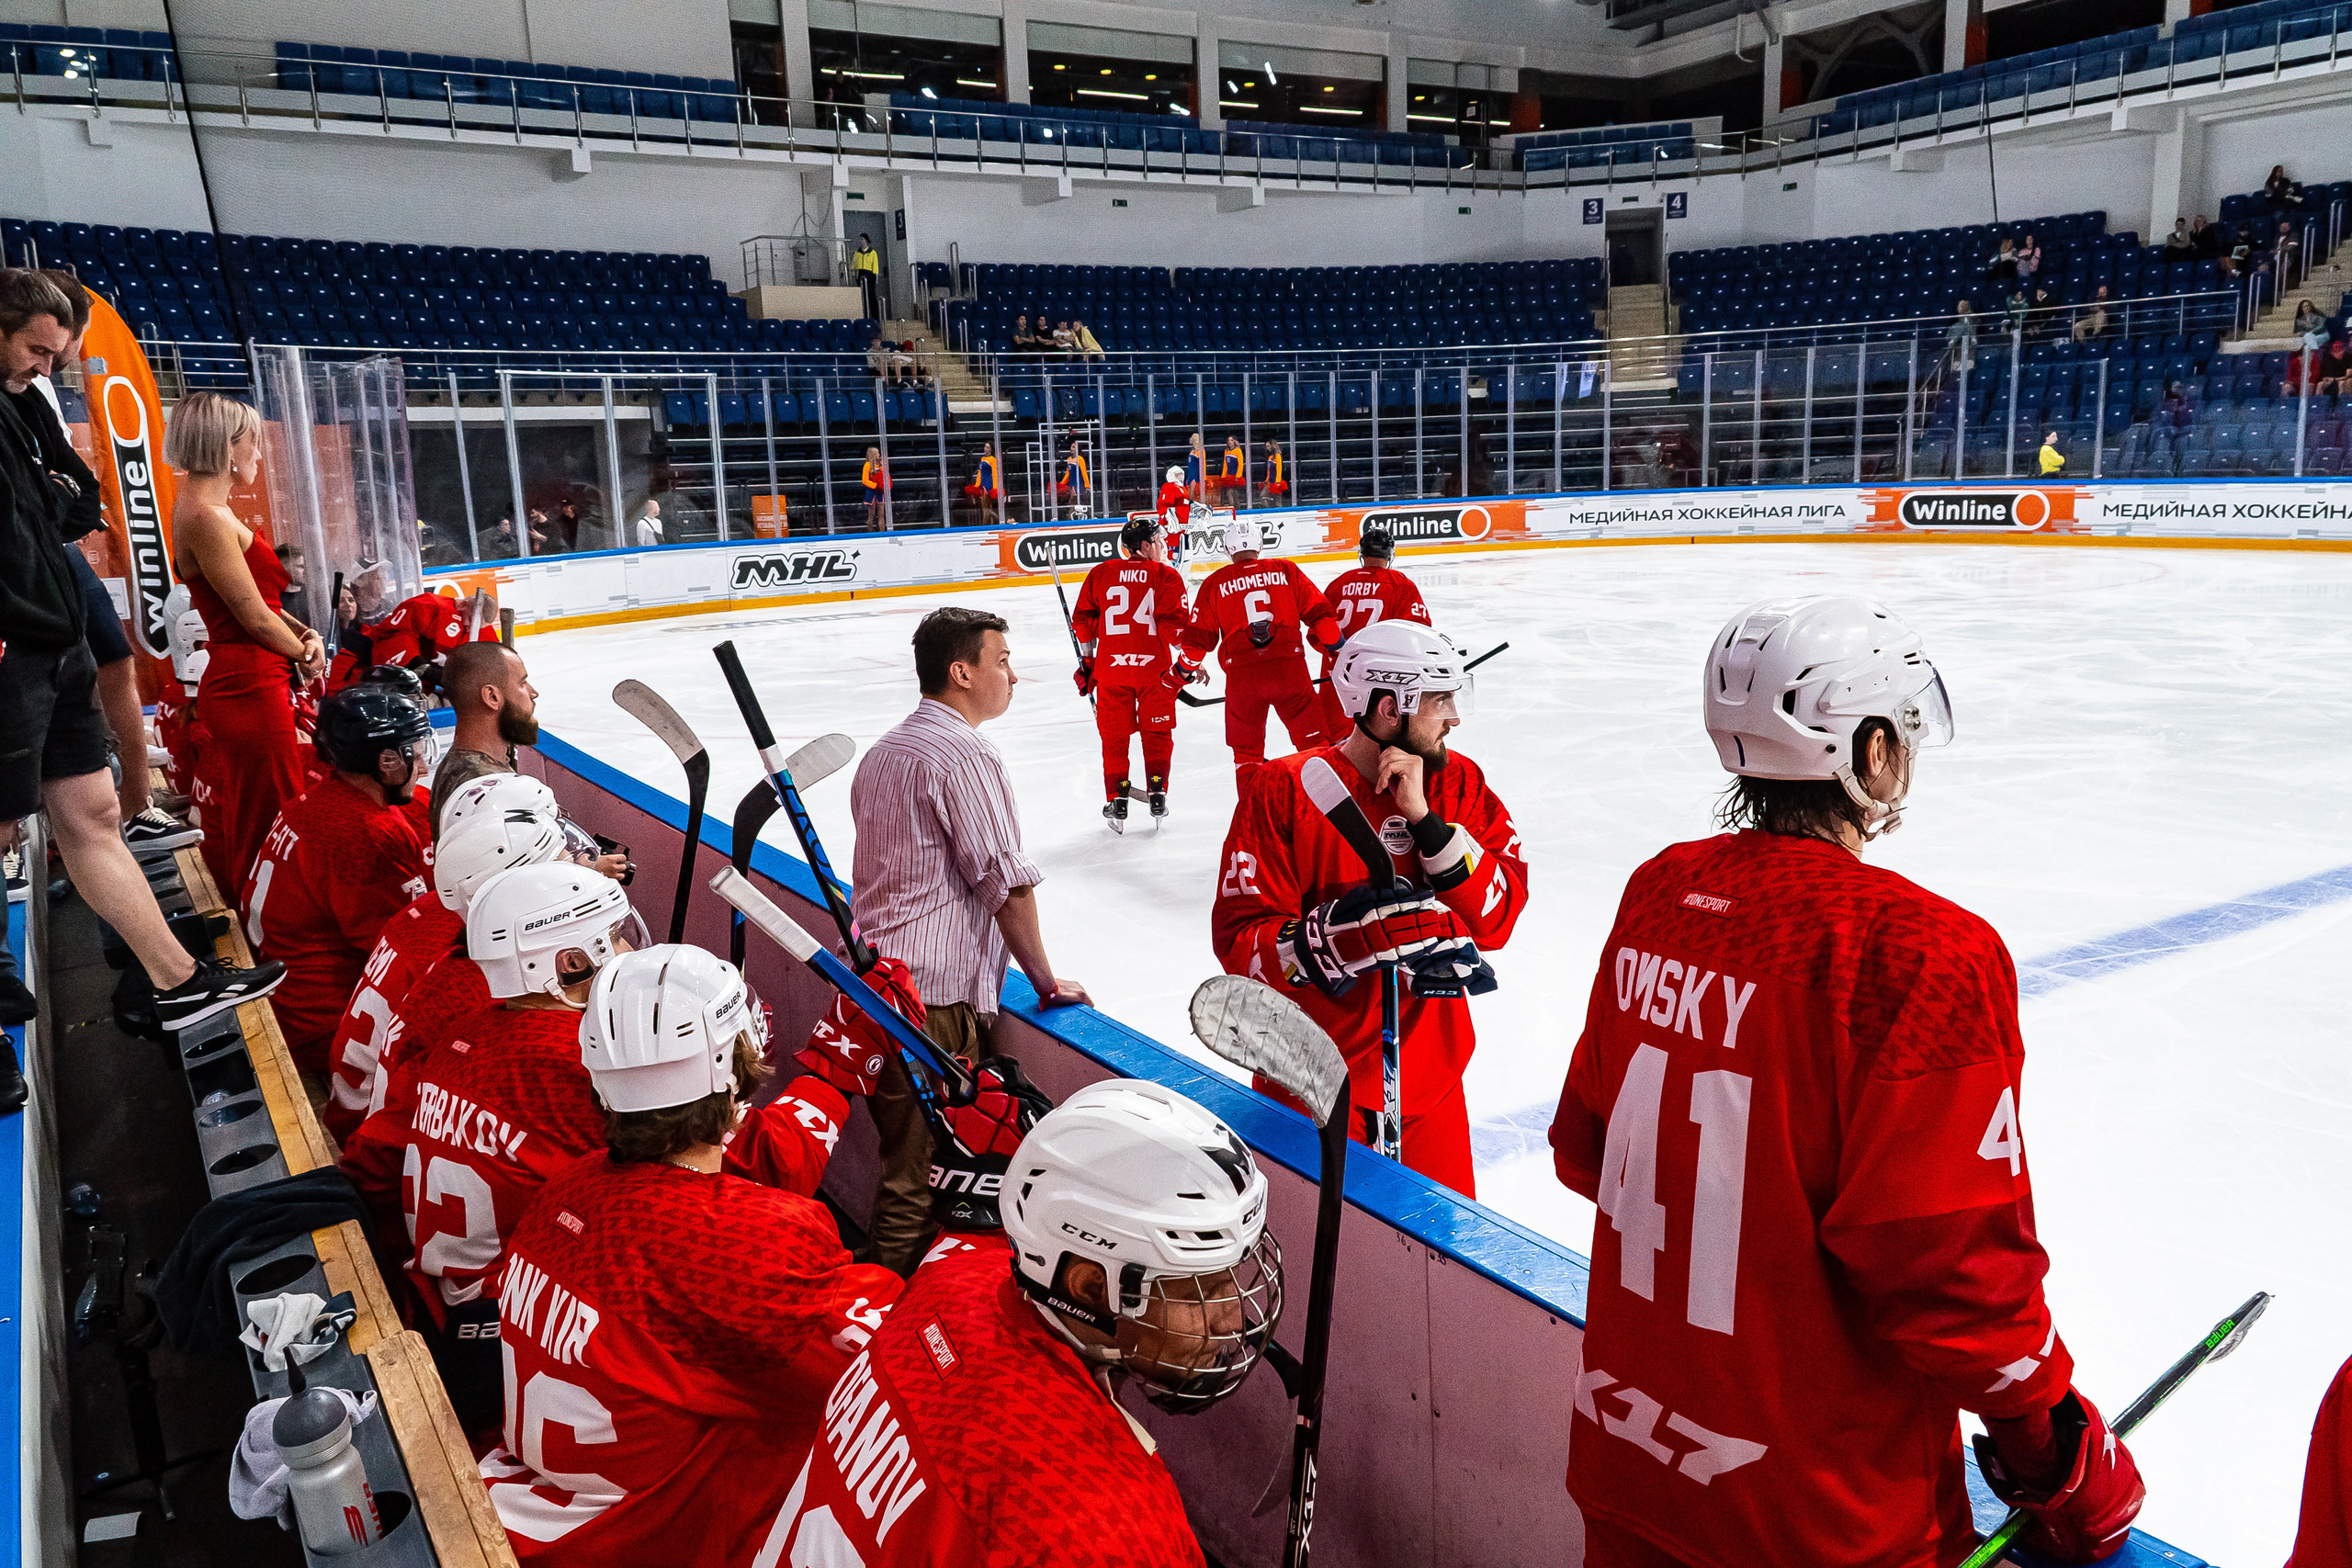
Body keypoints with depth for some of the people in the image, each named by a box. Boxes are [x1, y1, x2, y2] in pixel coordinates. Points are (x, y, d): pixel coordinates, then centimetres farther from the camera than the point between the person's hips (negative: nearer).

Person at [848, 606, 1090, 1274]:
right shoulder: (966, 756, -15)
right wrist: (1047, 982, -3)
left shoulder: (883, 751, 16)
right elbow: (1009, 884, -14)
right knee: (920, 1177, -1)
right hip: (935, 1000, -10)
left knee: (904, 1155, 19)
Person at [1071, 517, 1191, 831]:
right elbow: (1174, 625, -10)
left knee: (1114, 734, 11)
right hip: (1154, 666, -2)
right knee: (1157, 733, 13)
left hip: (1111, 665, 2)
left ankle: (1116, 801, 11)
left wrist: (1086, 660, 18)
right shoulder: (1167, 576, -2)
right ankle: (1156, 794, 11)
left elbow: (1082, 620, 8)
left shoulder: (1100, 573, 6)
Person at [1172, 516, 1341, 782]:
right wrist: (1337, 646, 21)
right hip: (1289, 668, 0)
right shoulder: (1286, 571, 8)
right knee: (1312, 739, 7)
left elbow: (1200, 636, 8)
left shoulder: (1215, 584, 7)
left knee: (1246, 749, 14)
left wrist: (1181, 671, 23)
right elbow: (1319, 613, 7)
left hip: (1241, 676, 0)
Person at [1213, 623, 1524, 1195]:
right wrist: (1351, 931, -32)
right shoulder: (1286, 790, -13)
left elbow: (1496, 919, -9)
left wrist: (1424, 818, -19)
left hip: (1427, 1078, 4)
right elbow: (1239, 940, -17)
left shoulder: (1460, 784, 1)